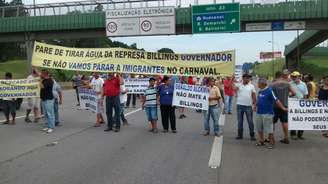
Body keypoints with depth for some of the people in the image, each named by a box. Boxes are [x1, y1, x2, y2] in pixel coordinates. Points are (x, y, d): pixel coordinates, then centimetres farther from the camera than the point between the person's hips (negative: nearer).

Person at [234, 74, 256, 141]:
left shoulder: (251, 86, 5)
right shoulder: (238, 85, 2)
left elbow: (254, 96, 5)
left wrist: (255, 104, 0)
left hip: (249, 106, 0)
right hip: (240, 105, 0)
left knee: (250, 121, 2)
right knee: (240, 121, 9)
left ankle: (252, 135, 11)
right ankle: (240, 135, 18)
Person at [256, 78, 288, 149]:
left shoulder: (269, 91, -12)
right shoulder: (260, 91, 11)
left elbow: (276, 100, -15)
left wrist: (283, 108, -20)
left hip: (267, 113, -8)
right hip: (259, 113, 8)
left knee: (269, 129, -3)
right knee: (259, 128, 14)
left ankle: (271, 143, 8)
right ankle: (261, 141, 27)